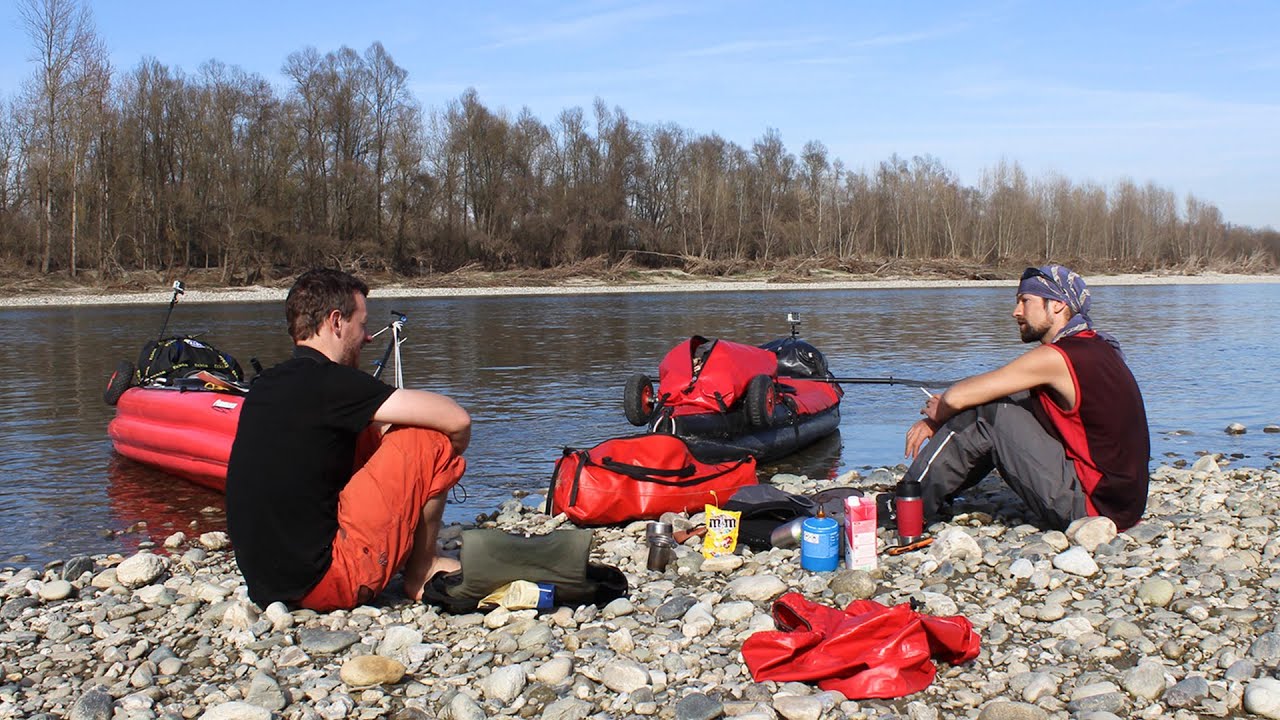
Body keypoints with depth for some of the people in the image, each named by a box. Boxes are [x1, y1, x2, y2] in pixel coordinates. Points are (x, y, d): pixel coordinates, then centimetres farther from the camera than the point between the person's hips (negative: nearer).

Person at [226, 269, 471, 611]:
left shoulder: (267, 384, 11)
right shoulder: (328, 381, -14)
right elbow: (457, 420, -13)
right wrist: (449, 460, 7)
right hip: (326, 583, -9)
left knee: (371, 435, 20)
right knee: (428, 440, -5)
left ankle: (419, 558, 20)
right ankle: (421, 572, 10)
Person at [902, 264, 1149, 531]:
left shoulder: (1057, 357, -17)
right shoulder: (1096, 347, 12)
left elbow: (957, 397, -16)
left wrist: (937, 414, 7)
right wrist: (935, 421, 11)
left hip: (1092, 506, -10)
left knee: (984, 414, -9)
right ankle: (937, 490, 23)